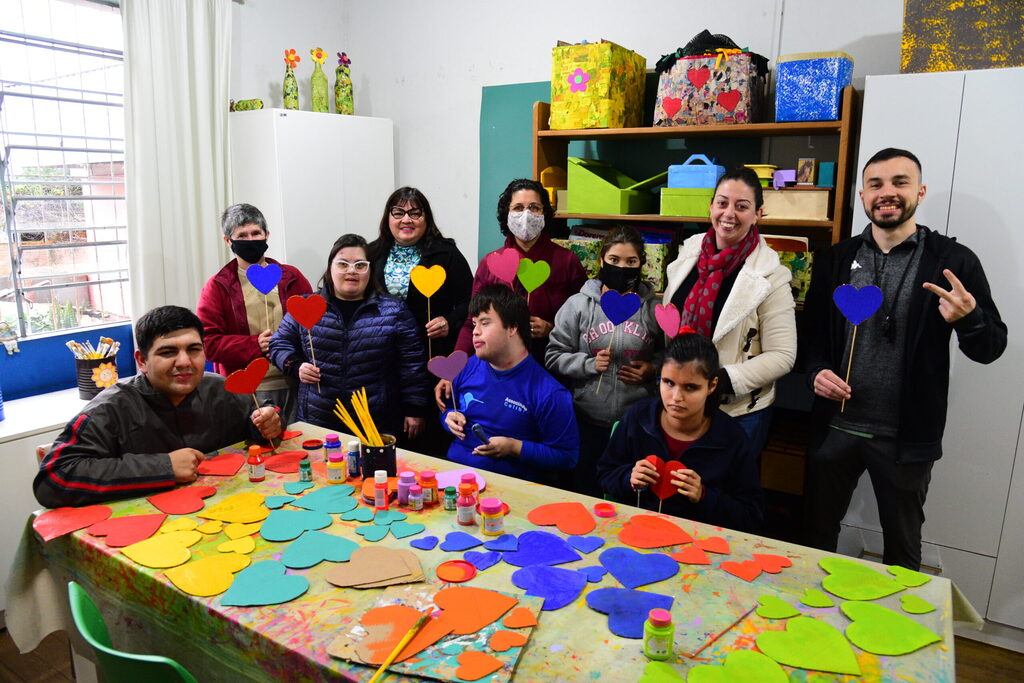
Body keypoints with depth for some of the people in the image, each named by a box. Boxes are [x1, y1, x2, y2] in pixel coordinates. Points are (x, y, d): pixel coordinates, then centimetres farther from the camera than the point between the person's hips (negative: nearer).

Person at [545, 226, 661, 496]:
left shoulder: (653, 309, 2)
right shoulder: (578, 304, 0)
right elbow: (554, 357, 1)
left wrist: (653, 370, -5)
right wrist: (589, 364, -13)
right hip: (587, 422, 0)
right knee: (584, 493, 13)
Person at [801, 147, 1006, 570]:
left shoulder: (953, 261, -5)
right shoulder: (837, 260, 3)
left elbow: (991, 348, -3)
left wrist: (968, 317, -24)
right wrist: (816, 371, -10)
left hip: (905, 438, -2)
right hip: (835, 427, 2)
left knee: (902, 547, 18)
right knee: (817, 532, 17)